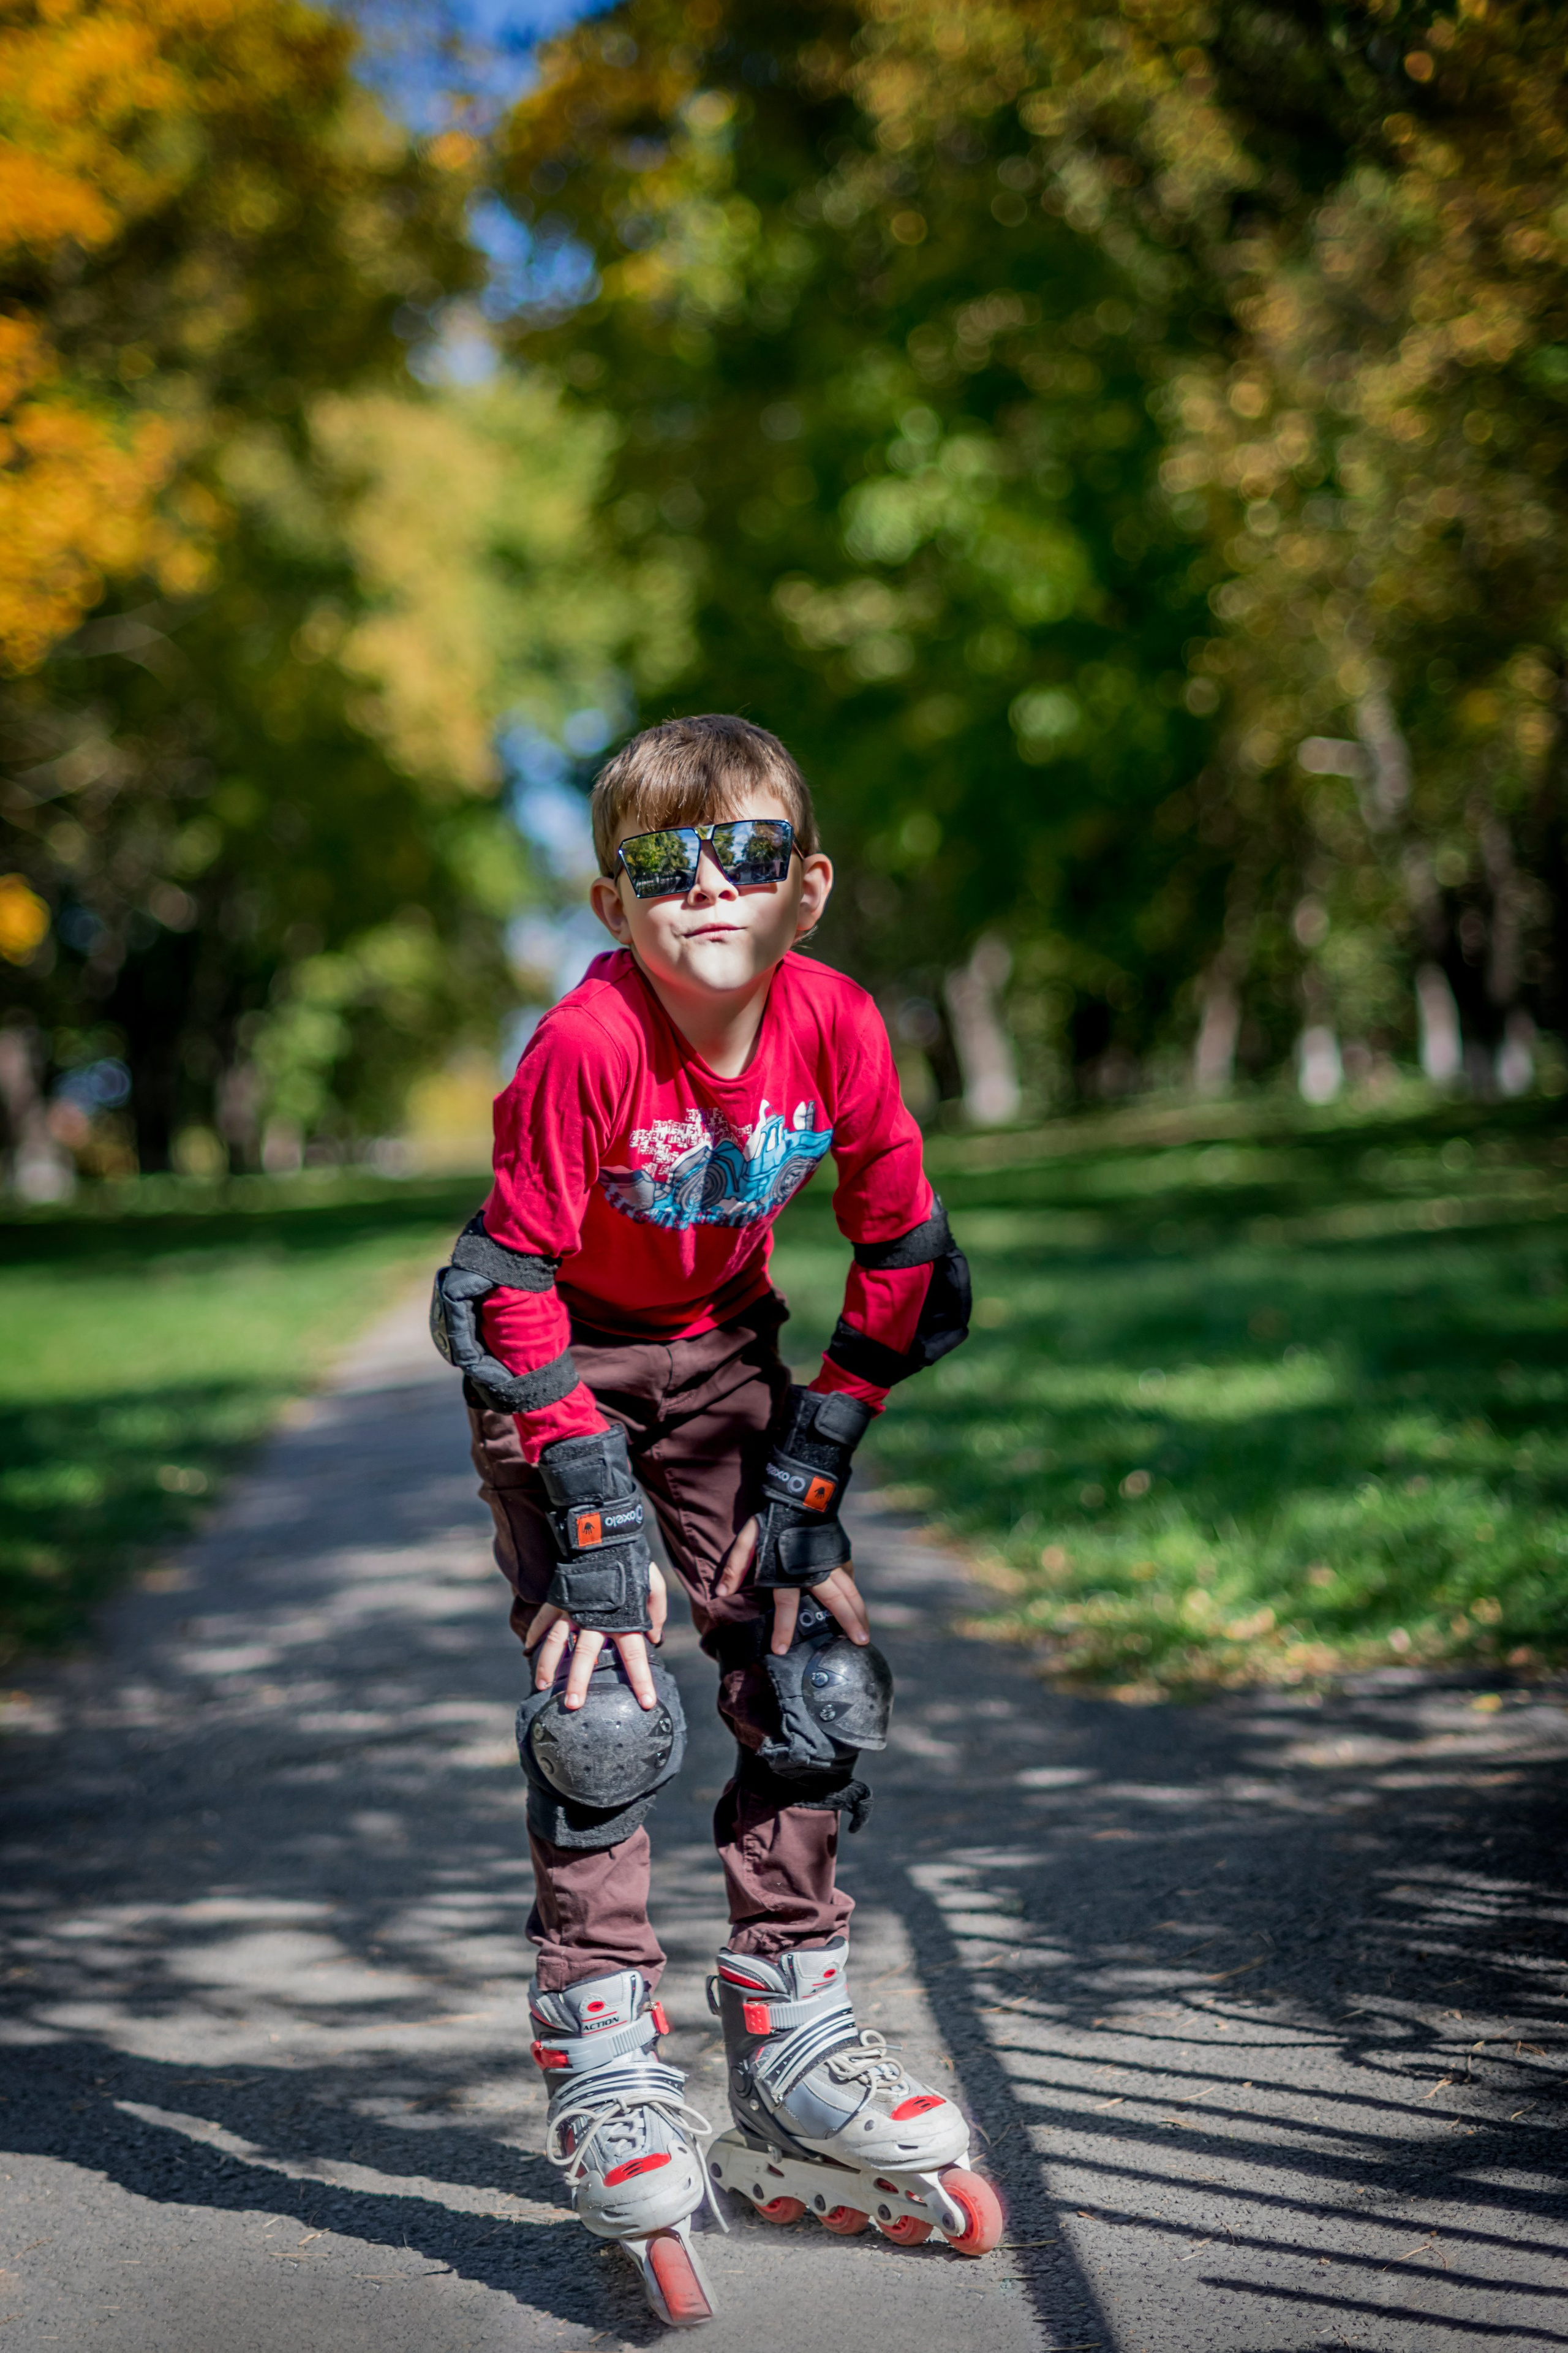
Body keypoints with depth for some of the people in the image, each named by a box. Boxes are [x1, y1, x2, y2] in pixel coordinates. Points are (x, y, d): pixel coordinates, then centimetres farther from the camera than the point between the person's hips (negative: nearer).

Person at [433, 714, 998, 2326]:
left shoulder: (835, 1026, -18)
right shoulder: (586, 1046, -29)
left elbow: (903, 1253, -6)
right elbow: (513, 1285, -22)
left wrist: (817, 1452, -9)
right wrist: (591, 1502, -24)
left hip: (721, 1353, 4)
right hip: (562, 1365, -4)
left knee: (818, 1677, -1)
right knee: (602, 1710, -14)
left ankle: (787, 2063, 12)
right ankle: (606, 2085, -1)